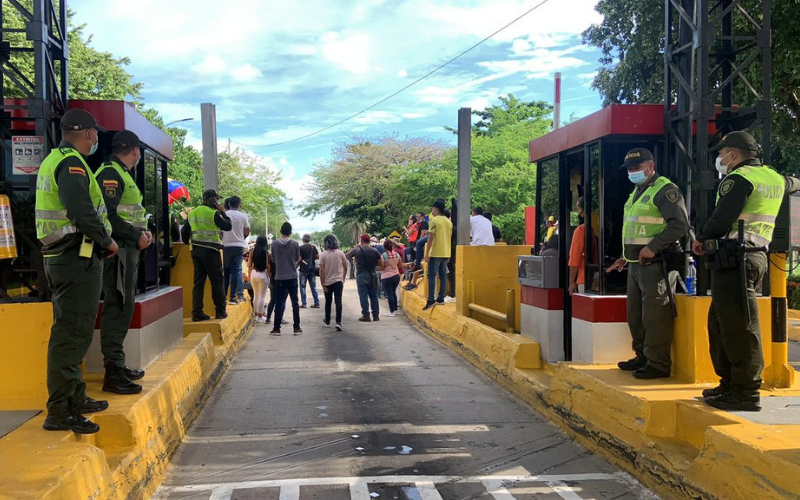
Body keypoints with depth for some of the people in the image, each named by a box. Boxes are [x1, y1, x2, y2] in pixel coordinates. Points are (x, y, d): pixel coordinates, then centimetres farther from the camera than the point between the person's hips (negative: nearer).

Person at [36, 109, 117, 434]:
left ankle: (75, 398, 29)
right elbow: (83, 212, -24)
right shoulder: (72, 163, -14)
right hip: (78, 259, -11)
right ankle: (59, 412, -4)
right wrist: (108, 241, -10)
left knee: (71, 332, 18)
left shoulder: (53, 161, 19)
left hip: (59, 257, 11)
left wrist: (100, 240, 14)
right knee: (71, 334, -8)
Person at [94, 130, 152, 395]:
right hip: (117, 248, -11)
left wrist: (143, 231, 8)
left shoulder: (121, 174, 22)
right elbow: (108, 215, -21)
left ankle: (118, 366, 24)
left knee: (123, 306, 15)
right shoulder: (110, 173, -11)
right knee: (117, 307, -10)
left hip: (127, 249, 11)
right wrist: (137, 236, -16)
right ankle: (113, 374, -8)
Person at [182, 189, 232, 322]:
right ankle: (220, 311, 6)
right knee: (217, 281, 2)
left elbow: (185, 231, 17)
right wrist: (222, 212, 1)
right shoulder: (213, 213, -11)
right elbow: (228, 226, -8)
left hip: (196, 250, 6)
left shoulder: (192, 213, 11)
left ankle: (197, 312, 4)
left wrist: (188, 242, 32)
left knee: (198, 281, 7)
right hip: (210, 251, -6)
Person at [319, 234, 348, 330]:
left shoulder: (323, 255, -8)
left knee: (328, 302, 17)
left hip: (327, 282, 0)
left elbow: (321, 271, -12)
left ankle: (327, 321, 32)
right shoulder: (341, 253, -3)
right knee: (338, 302, -5)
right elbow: (345, 268, 5)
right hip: (338, 281, 0)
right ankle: (338, 322, -18)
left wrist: (323, 285, -8)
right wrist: (343, 278, 22)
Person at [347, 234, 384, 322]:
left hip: (361, 275, -2)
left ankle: (366, 315, -2)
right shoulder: (374, 251, -1)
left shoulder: (357, 250, -5)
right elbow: (381, 264, 1)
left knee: (363, 296, 0)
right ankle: (376, 315, 12)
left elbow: (347, 256, 10)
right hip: (372, 275, 2)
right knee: (374, 296, 10)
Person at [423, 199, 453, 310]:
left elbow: (431, 237, -14)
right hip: (446, 253, 6)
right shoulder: (449, 222, 11)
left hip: (436, 253, -6)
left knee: (431, 276, -5)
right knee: (443, 275, 9)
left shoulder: (434, 220, -10)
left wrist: (427, 252, -12)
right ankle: (441, 298, 10)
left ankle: (431, 300, -11)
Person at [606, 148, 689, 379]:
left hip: (655, 264, -10)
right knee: (635, 315, 16)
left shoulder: (665, 190, -10)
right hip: (635, 264, 10)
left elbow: (680, 225, -21)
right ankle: (642, 357, 28)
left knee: (654, 316, -8)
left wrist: (653, 247, -24)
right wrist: (625, 257, 23)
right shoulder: (636, 193, 20)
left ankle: (658, 364, 0)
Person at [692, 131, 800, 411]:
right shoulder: (773, 178, 17)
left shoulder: (738, 178, -10)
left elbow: (721, 219, -18)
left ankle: (746, 393, -5)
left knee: (738, 327, -8)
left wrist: (701, 239, -1)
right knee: (719, 322, 15)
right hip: (755, 255, 9)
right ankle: (730, 383, 20)